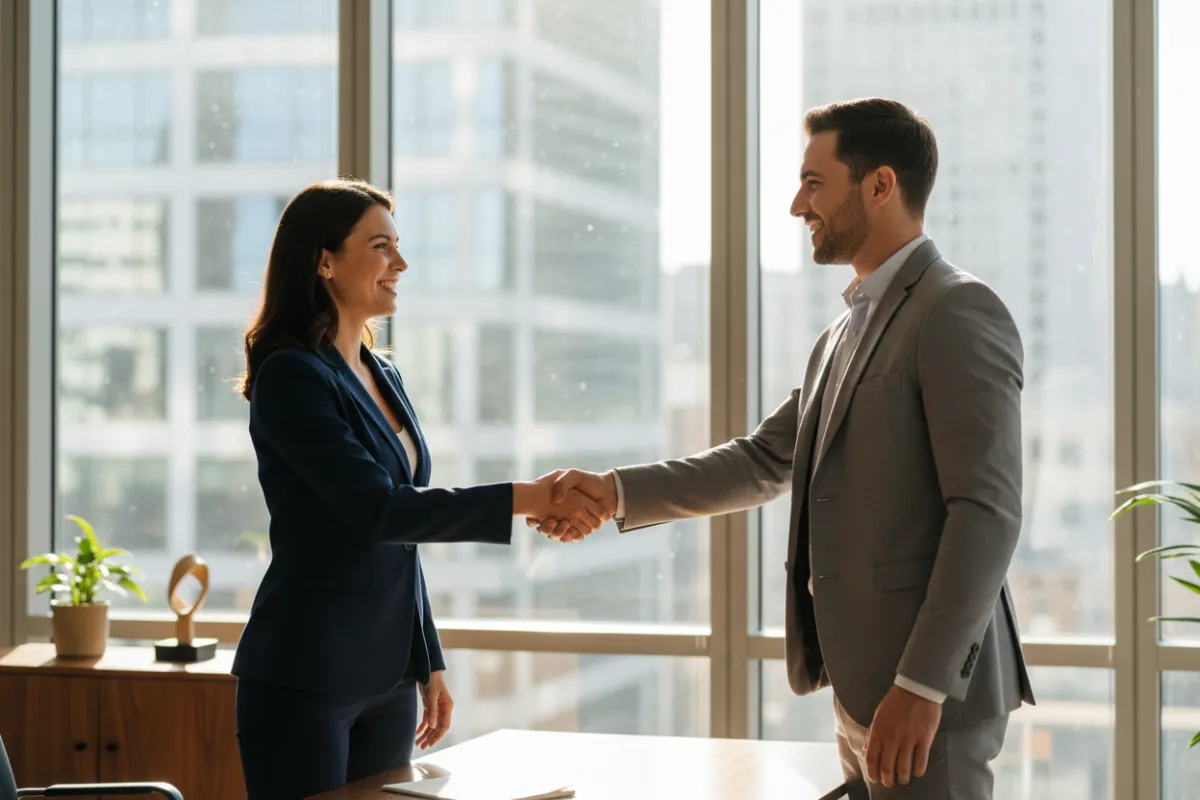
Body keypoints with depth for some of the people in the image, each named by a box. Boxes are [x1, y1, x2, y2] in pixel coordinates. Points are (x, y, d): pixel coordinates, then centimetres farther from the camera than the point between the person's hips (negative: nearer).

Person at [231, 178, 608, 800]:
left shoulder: (383, 377, 12)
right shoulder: (289, 376, -13)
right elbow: (378, 511, -22)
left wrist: (430, 663, 16)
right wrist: (527, 499, -25)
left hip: (387, 679, 8)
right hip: (303, 680, -7)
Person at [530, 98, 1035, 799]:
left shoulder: (959, 312, -12)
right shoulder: (849, 331, 18)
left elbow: (988, 511, -19)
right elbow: (766, 461, 19)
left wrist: (923, 686, -23)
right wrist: (618, 493, 10)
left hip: (927, 691, -9)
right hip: (864, 687, 9)